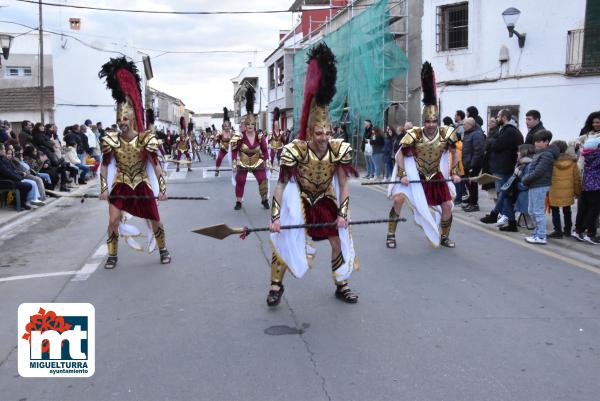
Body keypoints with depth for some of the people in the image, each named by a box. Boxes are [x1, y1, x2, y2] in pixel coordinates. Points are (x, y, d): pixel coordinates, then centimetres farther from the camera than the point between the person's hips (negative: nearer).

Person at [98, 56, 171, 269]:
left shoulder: (146, 139, -15)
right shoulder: (111, 141, -10)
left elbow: (156, 165, -11)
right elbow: (105, 166, -1)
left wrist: (162, 188, -14)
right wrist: (104, 188, -5)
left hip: (142, 186, -1)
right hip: (120, 187, 1)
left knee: (155, 221, 7)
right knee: (113, 221, -6)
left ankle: (163, 250, 30)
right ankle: (112, 256, 12)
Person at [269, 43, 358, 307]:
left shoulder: (339, 150, -20)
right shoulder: (295, 151, -28)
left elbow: (343, 185, -10)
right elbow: (281, 185, -21)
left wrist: (342, 213, -15)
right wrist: (275, 217, -24)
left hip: (326, 200, 3)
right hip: (299, 202, -3)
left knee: (339, 242, 6)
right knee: (284, 240, -1)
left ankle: (341, 286, 24)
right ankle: (276, 286, 17)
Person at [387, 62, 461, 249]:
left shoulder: (447, 133, -13)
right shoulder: (414, 134, -21)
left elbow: (454, 153, 4)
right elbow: (400, 155, -12)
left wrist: (454, 172, -2)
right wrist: (402, 175, -20)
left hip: (437, 176, 3)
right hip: (415, 175, -3)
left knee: (448, 206, 2)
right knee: (398, 199, -17)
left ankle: (444, 238, 25)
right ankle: (391, 235, -1)